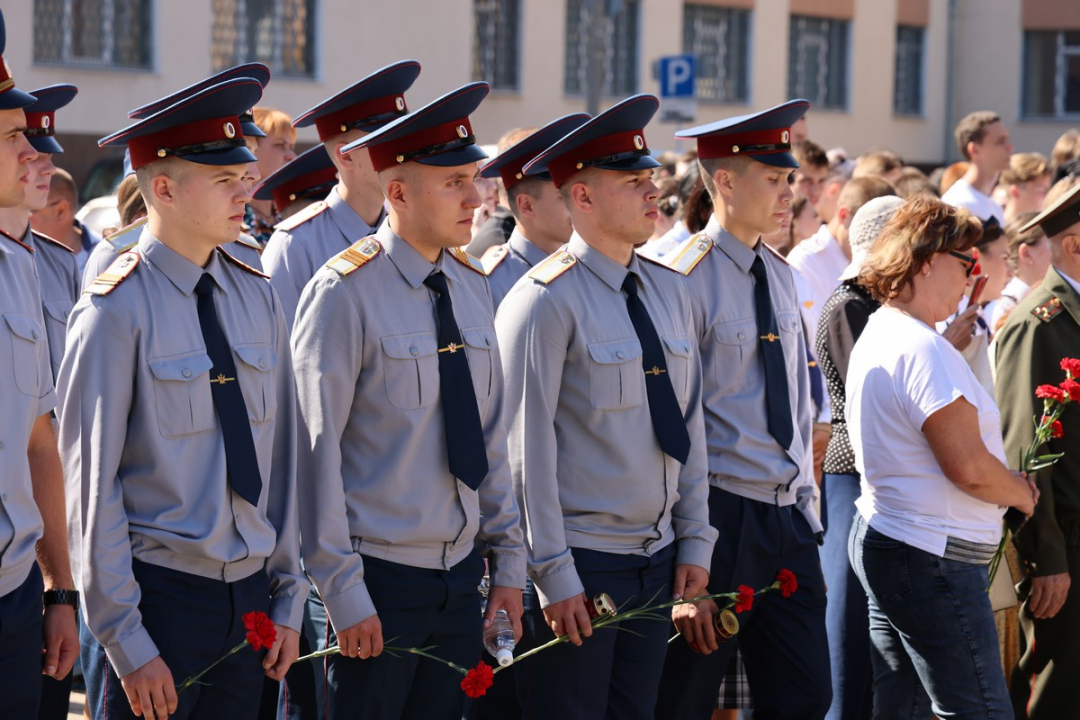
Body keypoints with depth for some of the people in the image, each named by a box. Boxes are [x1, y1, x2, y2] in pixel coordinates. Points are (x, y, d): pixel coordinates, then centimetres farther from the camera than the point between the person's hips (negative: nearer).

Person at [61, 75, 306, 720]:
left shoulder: (258, 299, 7)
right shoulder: (119, 311, -11)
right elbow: (92, 487, -11)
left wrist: (288, 600, 10)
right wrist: (126, 642, -13)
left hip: (250, 595, 5)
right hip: (159, 592, -5)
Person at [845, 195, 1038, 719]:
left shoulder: (875, 336, 14)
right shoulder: (922, 348, -18)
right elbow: (969, 468, -21)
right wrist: (1023, 493, -2)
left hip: (879, 536, 11)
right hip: (934, 558, -11)